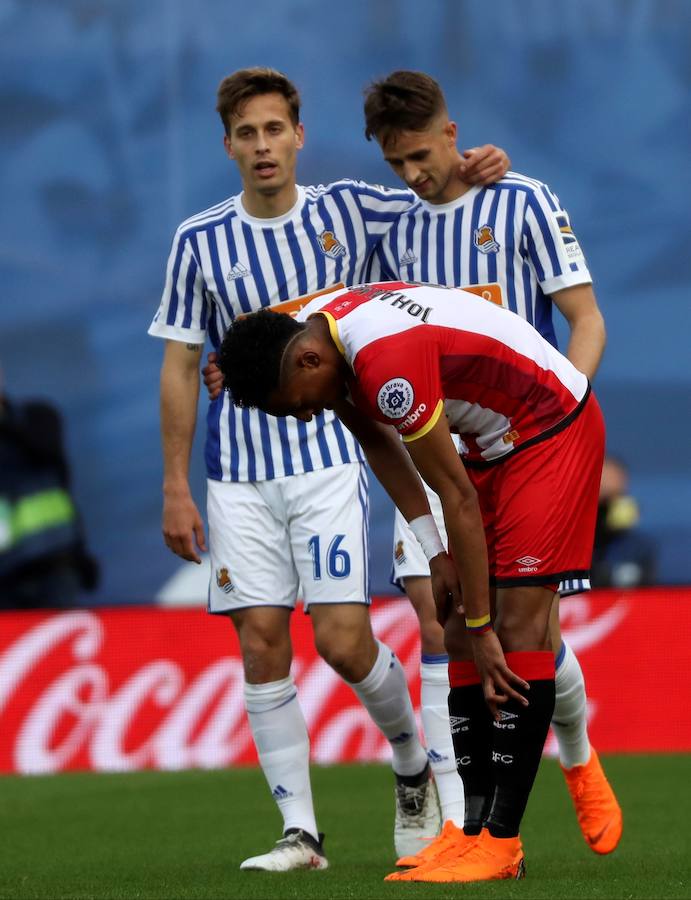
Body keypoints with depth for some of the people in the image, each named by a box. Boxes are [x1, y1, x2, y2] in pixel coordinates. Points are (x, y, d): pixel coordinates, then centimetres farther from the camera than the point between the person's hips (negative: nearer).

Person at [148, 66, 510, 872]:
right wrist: (175, 487, 2)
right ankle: (299, 833, 1)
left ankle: (414, 767, 17)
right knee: (262, 647, -4)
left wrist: (472, 170, -6)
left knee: (342, 640, -10)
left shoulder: (348, 211, 2)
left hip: (329, 460, -1)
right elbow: (180, 366, 5)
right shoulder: (200, 241, 2)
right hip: (238, 475, 1)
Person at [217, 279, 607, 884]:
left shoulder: (387, 361, -33)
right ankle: (476, 831, 0)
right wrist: (437, 556, 1)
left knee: (518, 625, -16)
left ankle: (500, 842, -18)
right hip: (493, 441, 10)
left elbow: (458, 500, -27)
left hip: (553, 427, -10)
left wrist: (481, 627, -19)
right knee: (459, 635, 1)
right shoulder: (312, 329, -5)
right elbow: (377, 439, 9)